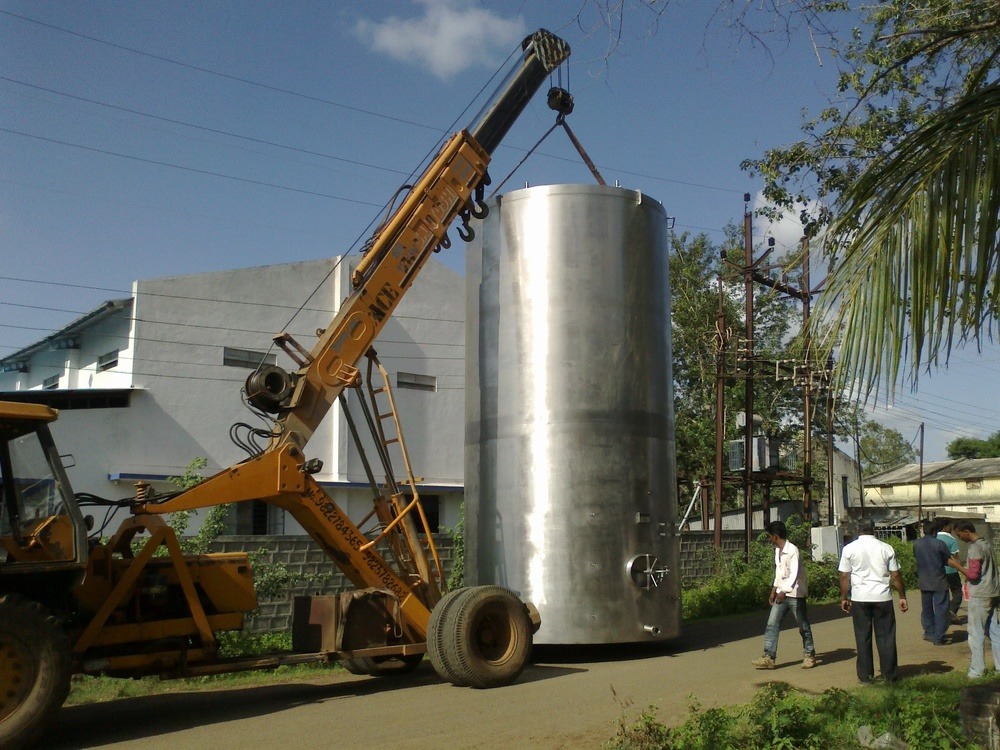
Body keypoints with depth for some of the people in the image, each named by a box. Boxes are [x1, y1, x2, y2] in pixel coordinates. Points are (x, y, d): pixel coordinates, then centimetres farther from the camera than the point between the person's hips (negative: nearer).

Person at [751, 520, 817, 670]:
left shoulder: (792, 550, -19)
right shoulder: (777, 550, 10)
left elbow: (794, 573, -28)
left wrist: (784, 591, -37)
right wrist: (774, 591, 19)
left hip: (795, 594, -8)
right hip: (781, 593, 8)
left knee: (803, 627, 7)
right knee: (772, 625, -1)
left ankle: (809, 655, 23)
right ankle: (769, 657, -1)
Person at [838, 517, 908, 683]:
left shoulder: (849, 549, -1)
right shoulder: (886, 548, 1)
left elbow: (844, 576, 0)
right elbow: (896, 576, 3)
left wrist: (844, 597, 9)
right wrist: (902, 597, 12)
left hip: (859, 599, 0)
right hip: (883, 598, 1)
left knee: (863, 638, 7)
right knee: (886, 637, 9)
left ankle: (865, 676, 10)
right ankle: (890, 675, 14)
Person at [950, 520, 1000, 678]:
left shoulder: (975, 548, -18)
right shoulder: (986, 544, 12)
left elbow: (973, 574, -22)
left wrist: (957, 565, -10)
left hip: (979, 596, -9)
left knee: (976, 633, -1)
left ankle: (977, 670, 3)